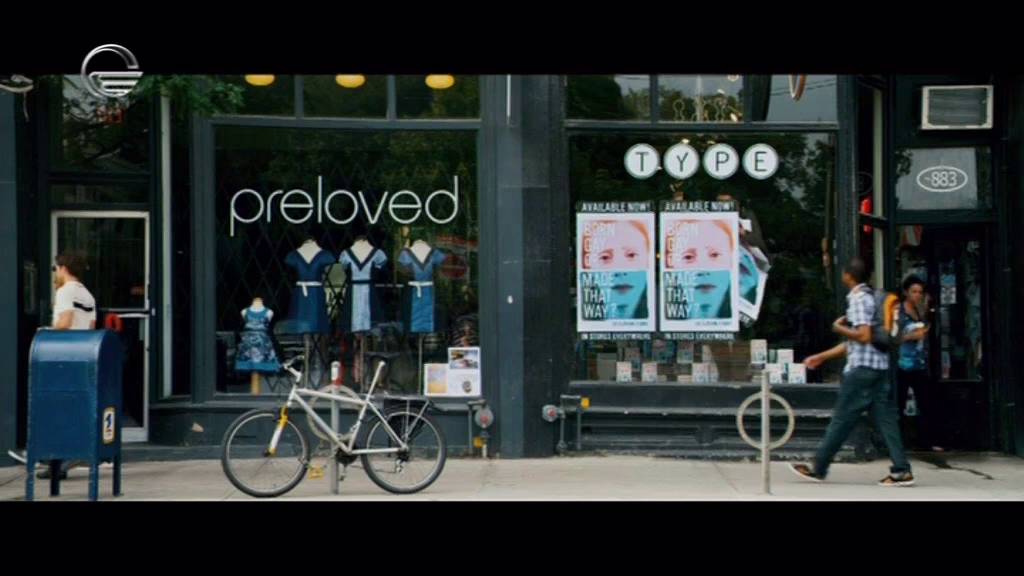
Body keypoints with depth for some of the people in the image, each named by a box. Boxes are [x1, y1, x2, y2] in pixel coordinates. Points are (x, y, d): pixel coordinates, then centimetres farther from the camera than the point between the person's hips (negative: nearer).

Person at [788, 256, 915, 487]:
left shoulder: (858, 299, -10)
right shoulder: (871, 297, 20)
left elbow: (864, 336, -21)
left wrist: (839, 327, -5)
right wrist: (822, 356, 25)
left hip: (862, 368, -9)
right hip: (880, 367, 9)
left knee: (842, 420, -1)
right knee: (886, 418, 4)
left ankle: (818, 468, 7)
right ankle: (902, 471, -1)